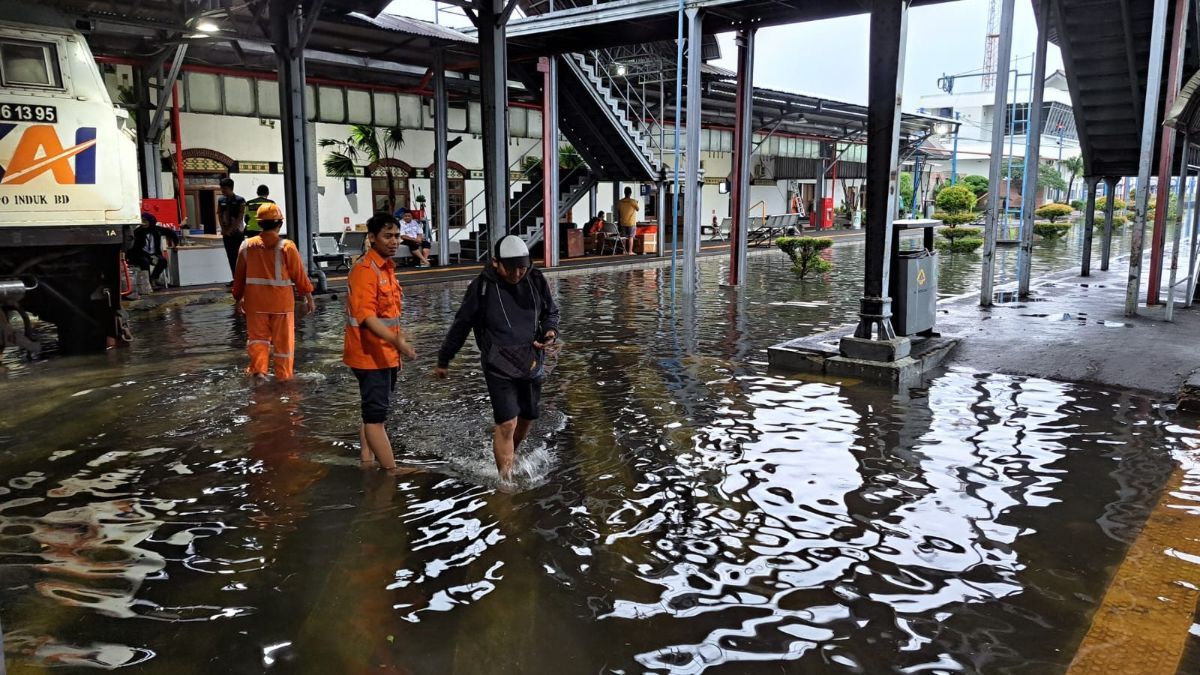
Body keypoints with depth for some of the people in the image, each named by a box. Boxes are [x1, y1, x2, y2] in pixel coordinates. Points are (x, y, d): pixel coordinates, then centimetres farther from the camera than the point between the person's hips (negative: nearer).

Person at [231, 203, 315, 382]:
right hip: (281, 301, -2)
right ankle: (283, 376, 16)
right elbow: (299, 275, -8)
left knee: (257, 336, 17)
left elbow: (239, 276, 7)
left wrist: (239, 298, 19)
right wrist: (309, 297, 3)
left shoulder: (246, 246, -1)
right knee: (283, 340, 9)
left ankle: (258, 369, 3)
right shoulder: (286, 247, -11)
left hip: (255, 302, 3)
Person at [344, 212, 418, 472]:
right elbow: (366, 316, -27)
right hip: (370, 355, -10)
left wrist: (398, 340, 23)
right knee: (376, 415, -5)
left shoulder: (387, 267, 13)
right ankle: (393, 471, -2)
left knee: (373, 412, 16)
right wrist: (396, 341, -38)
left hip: (386, 355, 10)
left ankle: (367, 463, 25)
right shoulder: (365, 270, -17)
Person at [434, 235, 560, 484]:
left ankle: (508, 455, 43)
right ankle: (506, 480, 0)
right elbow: (461, 325, 1)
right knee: (507, 424, -12)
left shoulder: (536, 281, -1)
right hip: (499, 366, -4)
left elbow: (551, 312, 15)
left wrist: (551, 331, -8)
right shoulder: (482, 287, -10)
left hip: (532, 363, 5)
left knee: (527, 418, 15)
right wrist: (443, 361, 8)